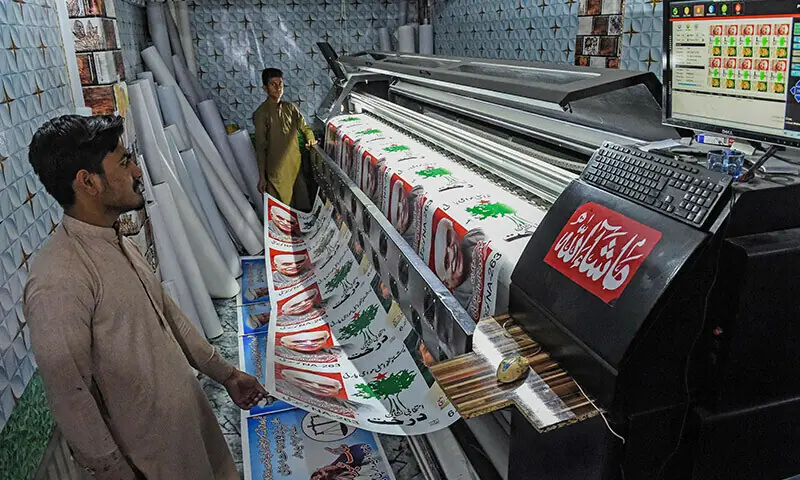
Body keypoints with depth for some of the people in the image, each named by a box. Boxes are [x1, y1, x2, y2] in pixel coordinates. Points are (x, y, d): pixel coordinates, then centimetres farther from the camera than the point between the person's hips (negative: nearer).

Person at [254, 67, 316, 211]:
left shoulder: (290, 107, 6)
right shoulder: (261, 114, -10)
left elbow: (304, 126, 21)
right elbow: (261, 148, -10)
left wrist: (311, 139, 0)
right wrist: (262, 177, -11)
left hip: (296, 166, 6)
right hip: (277, 170, -5)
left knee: (304, 207, 11)